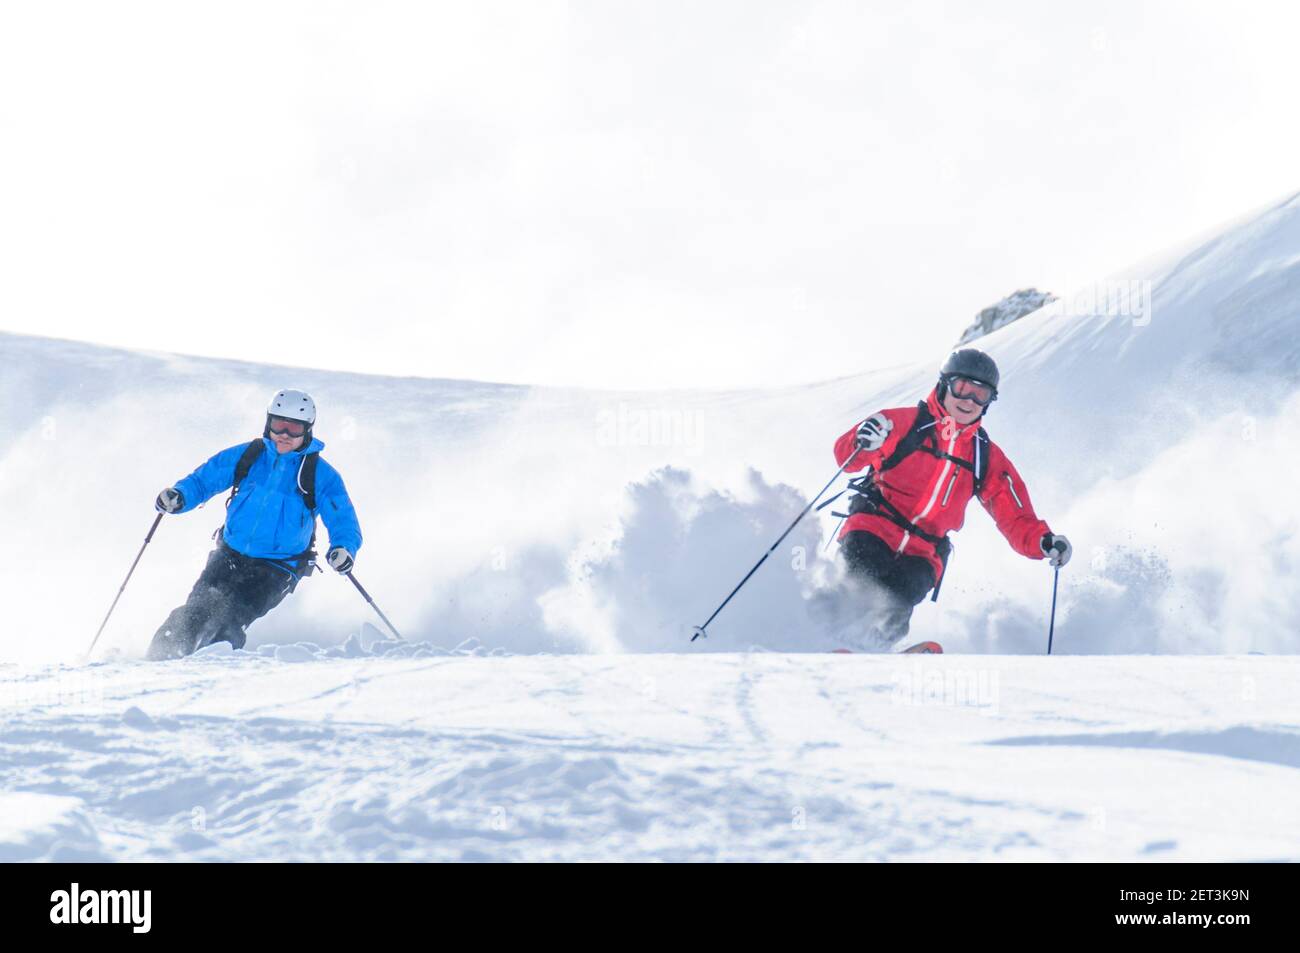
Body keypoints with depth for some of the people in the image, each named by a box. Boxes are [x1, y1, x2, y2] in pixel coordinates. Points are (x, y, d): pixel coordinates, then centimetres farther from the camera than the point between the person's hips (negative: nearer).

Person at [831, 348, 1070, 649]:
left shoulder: (988, 458, 15)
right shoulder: (906, 422, 3)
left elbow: (1016, 520, 14)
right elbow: (846, 456, -1)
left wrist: (1044, 542, -7)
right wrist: (863, 442, -25)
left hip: (924, 551, 3)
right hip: (874, 527, -3)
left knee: (907, 587, -31)